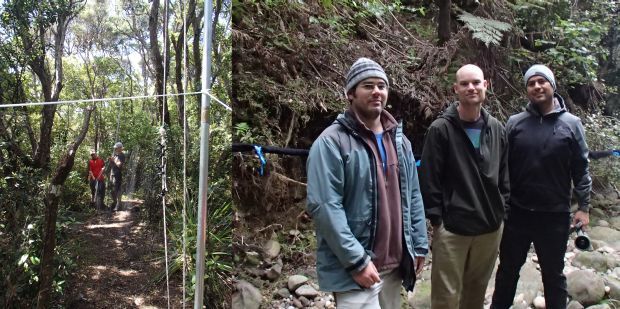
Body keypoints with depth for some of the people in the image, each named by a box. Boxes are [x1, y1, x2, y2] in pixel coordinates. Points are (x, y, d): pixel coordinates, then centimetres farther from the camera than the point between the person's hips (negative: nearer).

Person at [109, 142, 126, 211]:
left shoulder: (121, 156, -8)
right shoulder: (114, 154, 15)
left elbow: (119, 165, -21)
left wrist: (114, 160, -13)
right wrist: (110, 160, 5)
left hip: (118, 174, -8)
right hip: (112, 174, 8)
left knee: (117, 190, -8)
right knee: (112, 190, 15)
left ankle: (118, 205, -4)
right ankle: (114, 202, 29)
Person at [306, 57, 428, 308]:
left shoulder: (399, 140, 12)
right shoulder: (332, 142, -12)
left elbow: (413, 197, 15)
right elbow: (324, 207, -19)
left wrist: (419, 245, 10)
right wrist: (357, 261, -20)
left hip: (394, 264, 7)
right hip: (353, 268, -7)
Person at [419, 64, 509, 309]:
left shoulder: (496, 129, 7)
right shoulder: (440, 129, -9)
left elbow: (504, 175, 15)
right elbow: (429, 180, -10)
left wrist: (502, 210, 11)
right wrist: (436, 220, -11)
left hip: (491, 227, 5)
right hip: (451, 228, -5)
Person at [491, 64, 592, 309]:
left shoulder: (571, 124, -2)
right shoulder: (515, 123, -1)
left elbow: (581, 169, -1)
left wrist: (583, 207, -3)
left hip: (555, 215, -1)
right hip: (517, 213, 1)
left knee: (553, 274, 15)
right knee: (508, 269, 17)